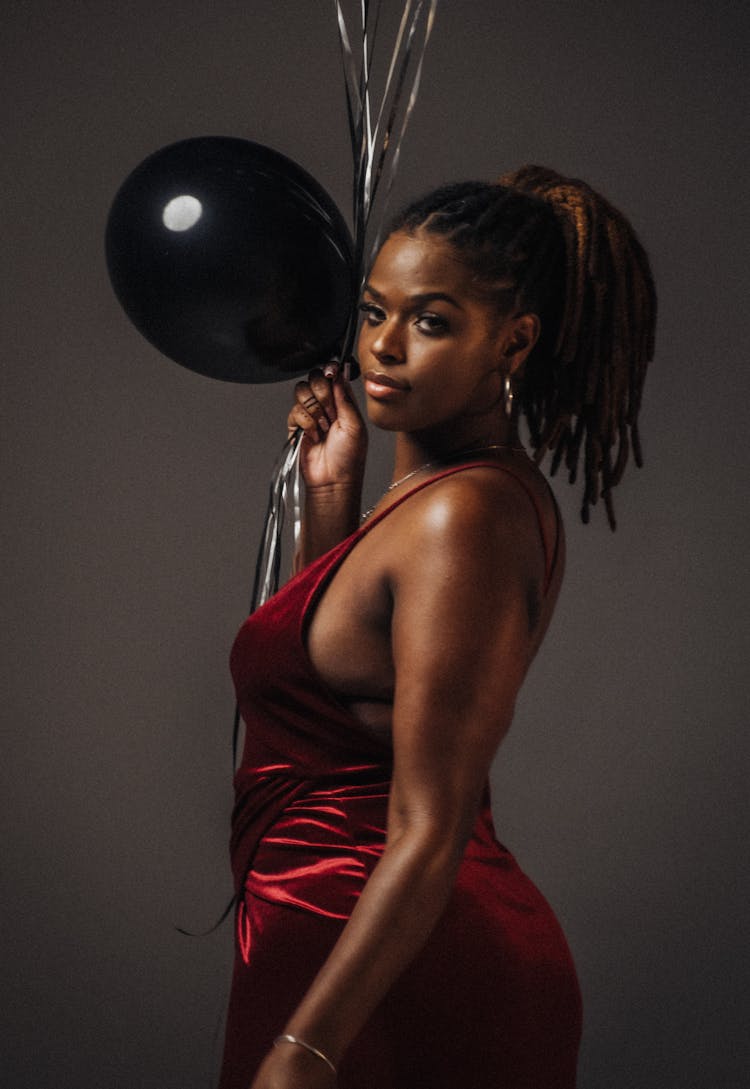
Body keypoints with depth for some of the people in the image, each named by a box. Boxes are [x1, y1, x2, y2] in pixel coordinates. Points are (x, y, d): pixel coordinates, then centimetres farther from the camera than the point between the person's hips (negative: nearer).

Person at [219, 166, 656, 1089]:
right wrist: (329, 493, 12)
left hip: (398, 978, -10)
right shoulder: (494, 490, 9)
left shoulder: (460, 517, -20)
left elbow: (431, 832, -24)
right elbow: (338, 672, 20)